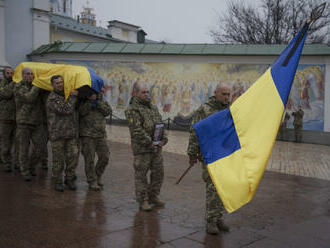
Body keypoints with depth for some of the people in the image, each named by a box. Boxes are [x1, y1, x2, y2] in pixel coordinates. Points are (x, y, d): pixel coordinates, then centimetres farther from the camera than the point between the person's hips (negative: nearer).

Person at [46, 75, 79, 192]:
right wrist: (73, 97, -13)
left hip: (71, 133, 6)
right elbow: (66, 110, -20)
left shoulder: (67, 95, 14)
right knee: (58, 159, 1)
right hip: (57, 133, -6)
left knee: (73, 157, 3)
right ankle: (57, 182, 15)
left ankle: (69, 179, 18)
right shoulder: (52, 99, -10)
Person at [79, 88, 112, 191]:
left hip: (101, 134, 4)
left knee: (104, 157, 5)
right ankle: (92, 181, 10)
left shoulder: (101, 99, 9)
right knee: (89, 159, -2)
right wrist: (90, 100, -25)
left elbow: (108, 111, -3)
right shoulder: (82, 99, -4)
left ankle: (98, 176, 27)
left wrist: (98, 102, -12)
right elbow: (82, 111, -20)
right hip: (87, 135, -4)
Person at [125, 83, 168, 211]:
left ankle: (153, 197, 26)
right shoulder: (132, 109, -10)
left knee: (158, 172, 12)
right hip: (141, 148, -7)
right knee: (141, 174, 0)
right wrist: (149, 143, -18)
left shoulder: (153, 107, 15)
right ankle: (143, 201, 10)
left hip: (156, 147, 7)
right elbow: (137, 130, -18)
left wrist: (163, 139, 2)